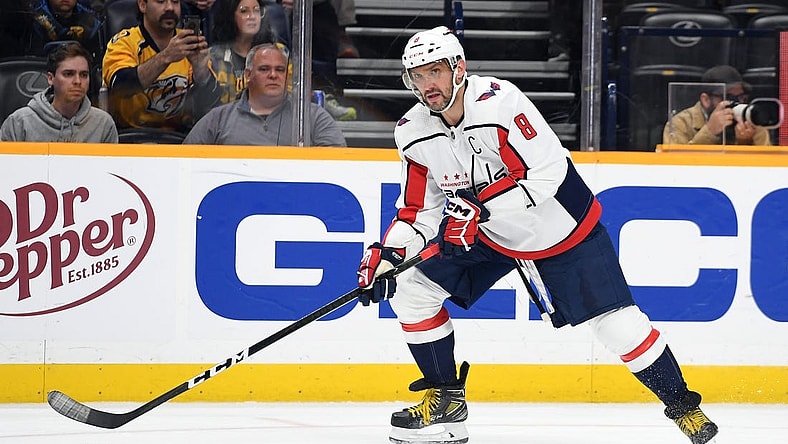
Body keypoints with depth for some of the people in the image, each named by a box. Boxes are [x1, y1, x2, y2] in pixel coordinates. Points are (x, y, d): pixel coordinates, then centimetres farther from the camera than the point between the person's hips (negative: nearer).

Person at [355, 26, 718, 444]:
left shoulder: (499, 102, -30)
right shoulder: (413, 132, -10)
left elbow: (548, 174, -32)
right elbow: (419, 209, -1)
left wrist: (479, 204, -38)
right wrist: (387, 253, -17)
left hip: (561, 228, -6)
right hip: (489, 236, 6)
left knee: (615, 321, -11)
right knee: (409, 291, -5)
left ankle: (682, 404, 7)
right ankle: (445, 398, 9)